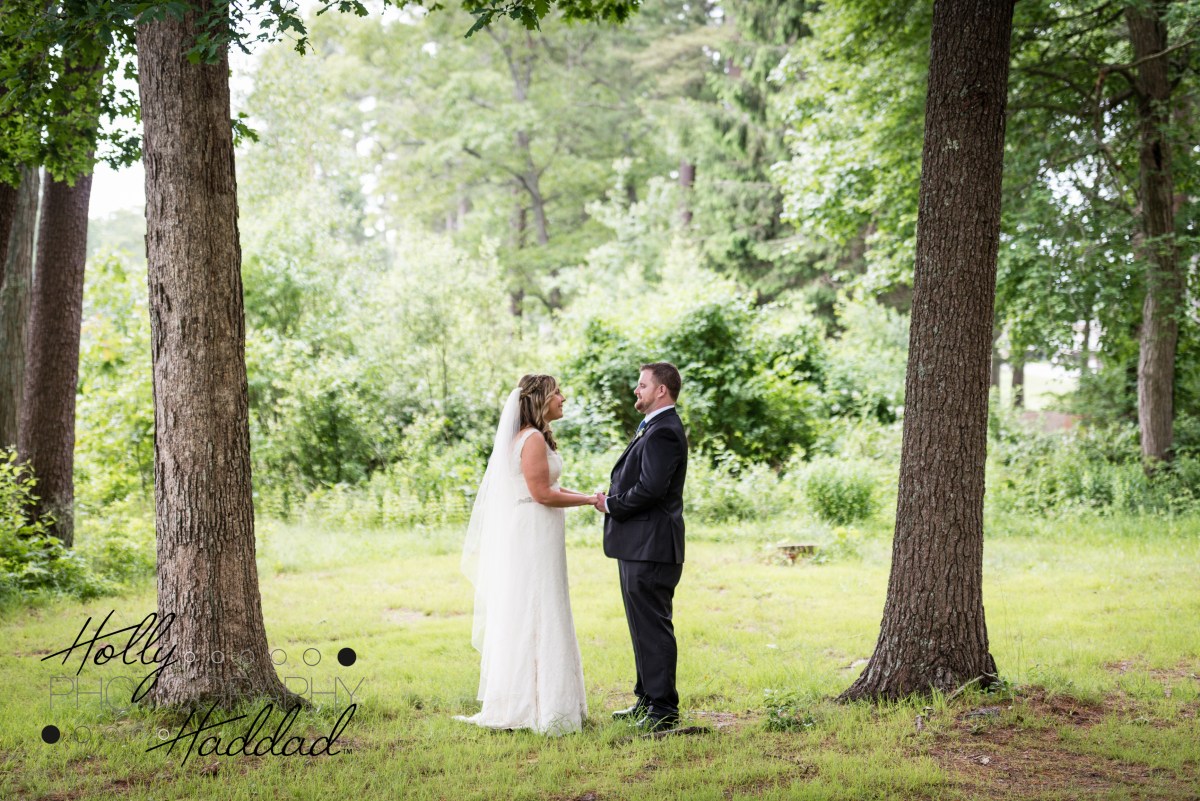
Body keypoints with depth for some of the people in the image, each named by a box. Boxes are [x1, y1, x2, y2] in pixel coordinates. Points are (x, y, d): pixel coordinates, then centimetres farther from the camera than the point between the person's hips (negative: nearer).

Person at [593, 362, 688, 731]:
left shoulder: (663, 431, -16)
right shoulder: (654, 428, 18)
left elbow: (651, 488, -25)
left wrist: (612, 504, -12)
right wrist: (613, 499, 3)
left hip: (651, 548, -11)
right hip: (639, 546, 11)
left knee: (653, 628, -5)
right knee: (643, 626, 17)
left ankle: (664, 710, 0)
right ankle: (648, 700, 26)